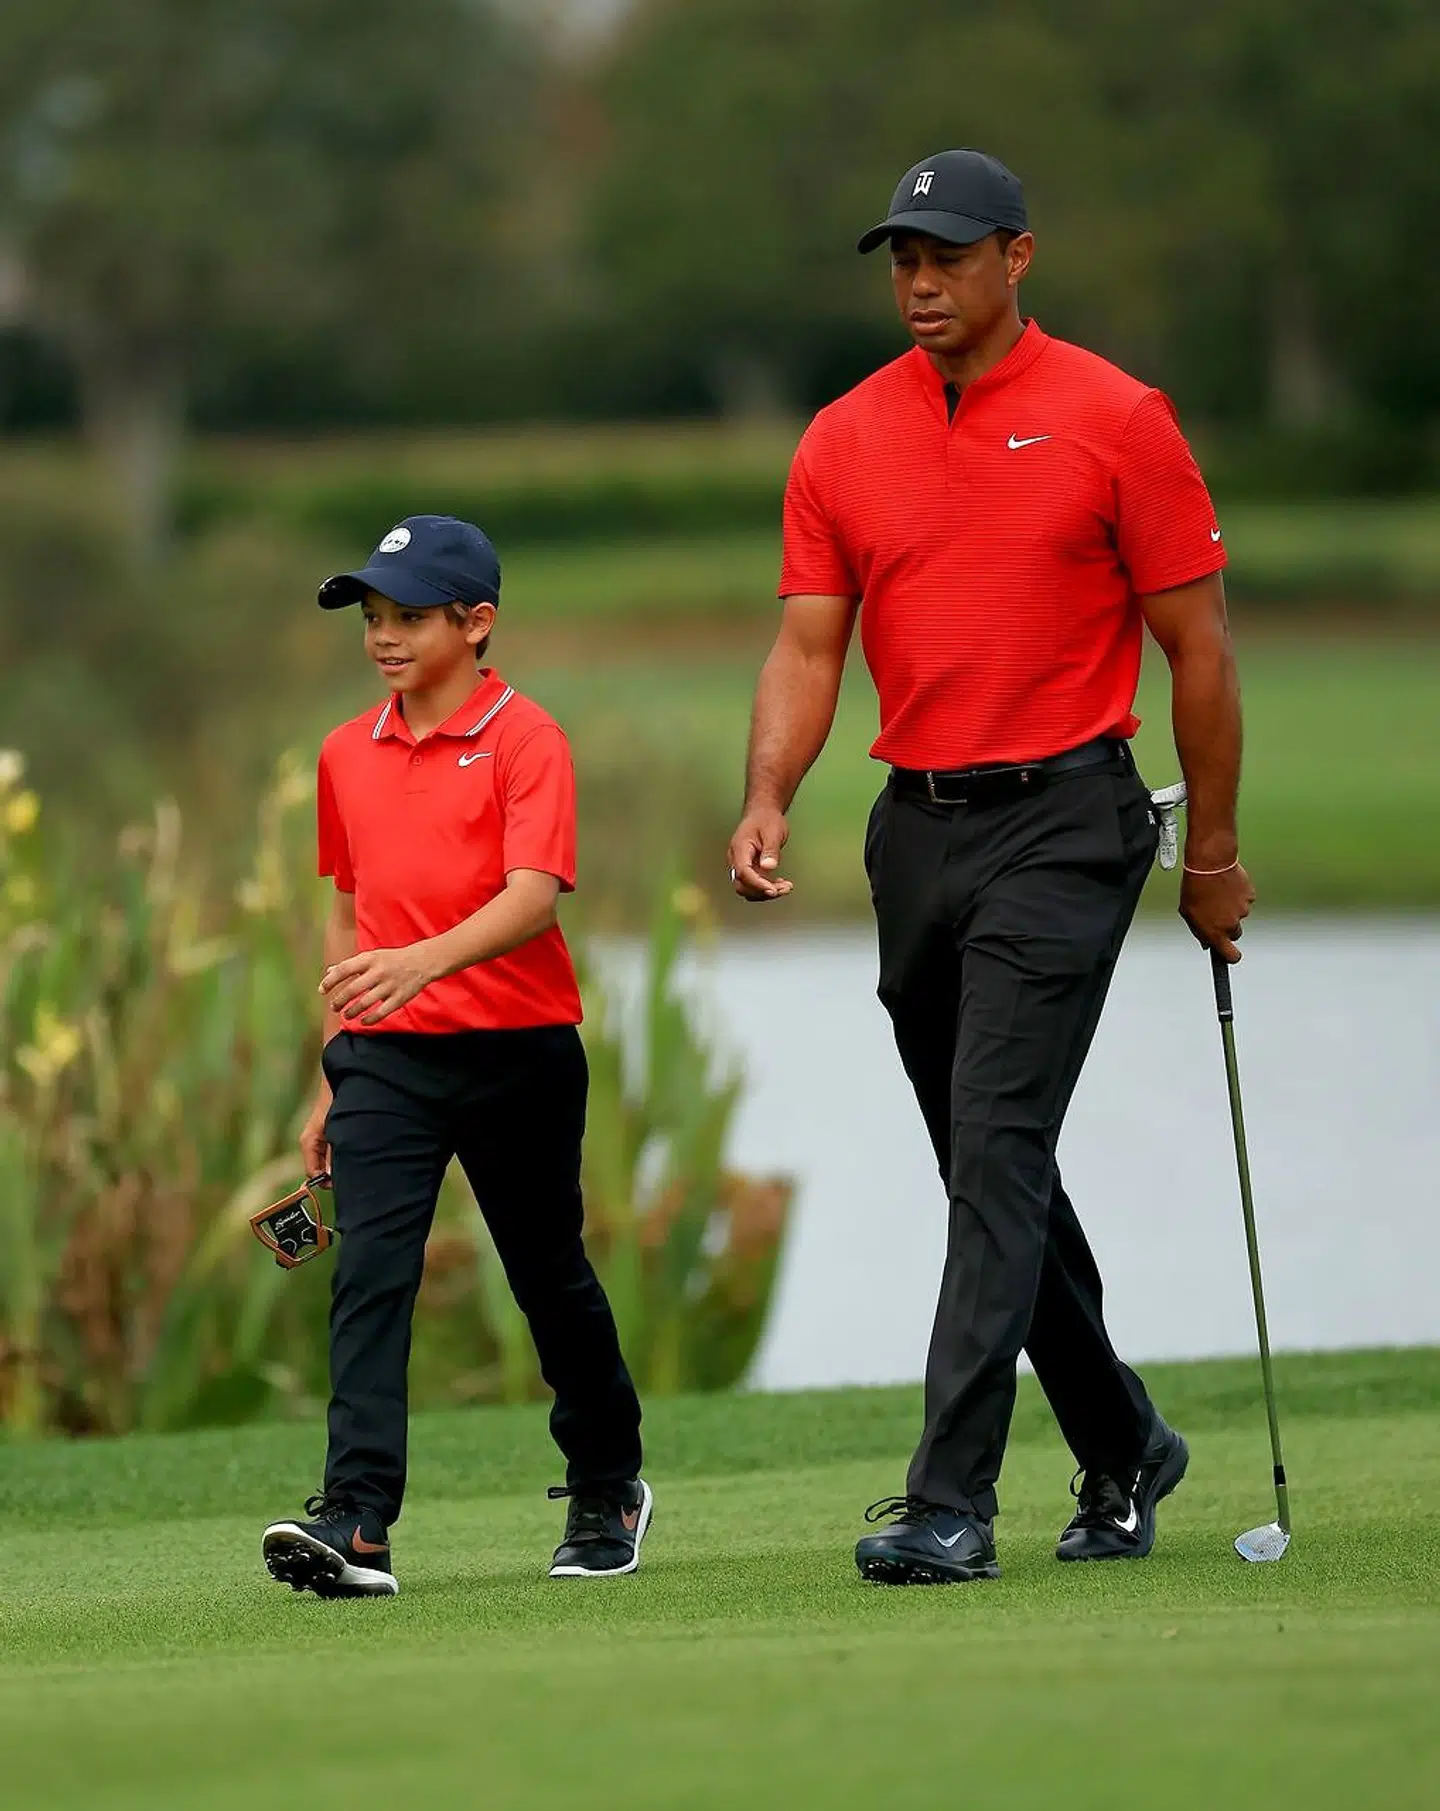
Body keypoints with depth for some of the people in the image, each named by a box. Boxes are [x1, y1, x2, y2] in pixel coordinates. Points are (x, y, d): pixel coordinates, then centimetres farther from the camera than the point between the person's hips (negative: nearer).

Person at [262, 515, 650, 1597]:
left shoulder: (525, 738, -8)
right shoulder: (348, 755, 10)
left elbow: (534, 896, -20)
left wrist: (423, 961, -37)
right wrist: (332, 1077, 19)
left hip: (519, 1050, -4)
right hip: (386, 1058, 4)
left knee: (551, 1277, 12)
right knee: (370, 1275, -13)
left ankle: (610, 1487, 34)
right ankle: (356, 1528, -23)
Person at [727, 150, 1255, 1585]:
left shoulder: (1115, 421, -5)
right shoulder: (842, 442, 7)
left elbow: (1196, 643, -1)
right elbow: (808, 647, 5)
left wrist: (1214, 853, -1)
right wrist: (768, 804, -13)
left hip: (1062, 821, -6)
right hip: (917, 824, 6)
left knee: (996, 1150, -15)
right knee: (988, 1168, 12)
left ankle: (952, 1502, -19)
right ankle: (1121, 1452, 29)